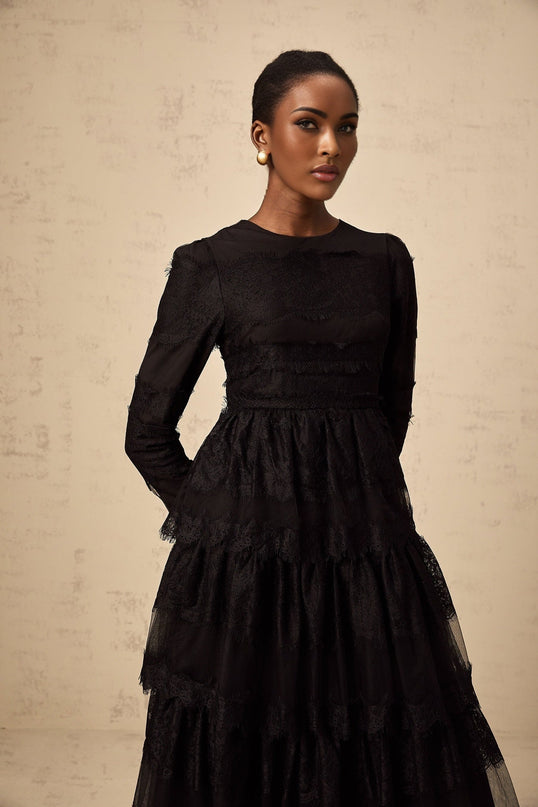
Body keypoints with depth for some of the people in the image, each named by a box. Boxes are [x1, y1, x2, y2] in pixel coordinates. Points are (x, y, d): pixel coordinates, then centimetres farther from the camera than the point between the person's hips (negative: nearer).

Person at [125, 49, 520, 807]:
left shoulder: (384, 260, 8)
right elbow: (149, 430, 2)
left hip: (369, 544, 3)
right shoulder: (209, 266, -2)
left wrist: (351, 498, 13)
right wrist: (221, 527, 3)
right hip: (247, 551, -3)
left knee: (388, 745, 8)